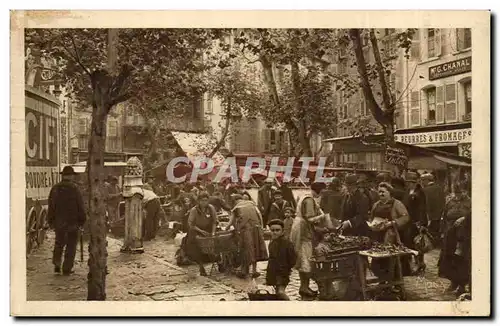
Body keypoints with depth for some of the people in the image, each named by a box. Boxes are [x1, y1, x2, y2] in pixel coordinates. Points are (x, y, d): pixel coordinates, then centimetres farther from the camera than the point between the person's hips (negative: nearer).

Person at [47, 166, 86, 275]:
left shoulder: (55, 188, 1)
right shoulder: (74, 188, -10)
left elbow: (51, 206, 5)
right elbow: (80, 206, -8)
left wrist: (50, 221, 13)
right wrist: (82, 221, 1)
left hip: (58, 221, 3)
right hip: (72, 221, -3)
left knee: (59, 242, 20)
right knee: (71, 245, 6)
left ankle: (57, 264, 9)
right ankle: (67, 269, 8)